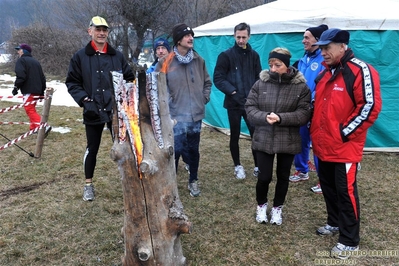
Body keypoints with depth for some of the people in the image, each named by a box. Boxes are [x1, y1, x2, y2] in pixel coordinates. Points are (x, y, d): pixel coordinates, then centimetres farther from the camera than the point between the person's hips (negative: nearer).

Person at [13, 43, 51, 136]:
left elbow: (20, 76, -18)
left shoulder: (21, 60, -4)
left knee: (30, 110, -9)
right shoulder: (36, 62, 20)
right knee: (31, 109, 19)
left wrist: (16, 87, -8)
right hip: (37, 90, 8)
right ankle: (33, 127, 23)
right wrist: (42, 91, 23)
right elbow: (42, 77, 20)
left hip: (28, 90, -8)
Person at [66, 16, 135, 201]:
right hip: (93, 111, -1)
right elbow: (72, 83, 3)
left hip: (116, 110, 1)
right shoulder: (80, 56, 2)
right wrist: (84, 99, -11)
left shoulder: (117, 56, 7)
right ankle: (89, 184, 27)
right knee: (92, 149, 11)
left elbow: (129, 79, 12)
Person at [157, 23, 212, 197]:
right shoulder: (166, 62, -7)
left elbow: (207, 82, 19)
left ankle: (193, 181, 31)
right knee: (176, 151, -2)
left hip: (196, 115, 4)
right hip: (177, 116, -4)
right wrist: (167, 110, -8)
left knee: (193, 149, 15)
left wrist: (204, 98, 8)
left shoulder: (198, 61, 6)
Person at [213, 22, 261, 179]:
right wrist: (232, 92, -18)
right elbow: (218, 78, -7)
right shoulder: (226, 55, -2)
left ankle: (258, 166, 13)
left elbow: (259, 78, 9)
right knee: (235, 135, 9)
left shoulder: (254, 55, 9)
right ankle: (238, 166, 24)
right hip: (233, 103, -2)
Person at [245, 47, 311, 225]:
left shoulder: (300, 86, -6)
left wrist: (281, 118, -25)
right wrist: (264, 117, -23)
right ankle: (261, 205, 33)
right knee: (264, 176, 5)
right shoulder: (261, 83, -3)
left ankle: (277, 207, 37)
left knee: (283, 176, 15)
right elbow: (250, 108, -4)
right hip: (263, 140, 0)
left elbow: (304, 114, -12)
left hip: (288, 141, 0)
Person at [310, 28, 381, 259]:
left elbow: (370, 106, -19)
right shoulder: (326, 72, 13)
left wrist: (345, 132, -17)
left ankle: (350, 241, 14)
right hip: (324, 145, 8)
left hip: (345, 147, -8)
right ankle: (334, 223, 38)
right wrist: (316, 130, 11)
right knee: (328, 186, 19)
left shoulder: (361, 71, -13)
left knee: (345, 191, 1)